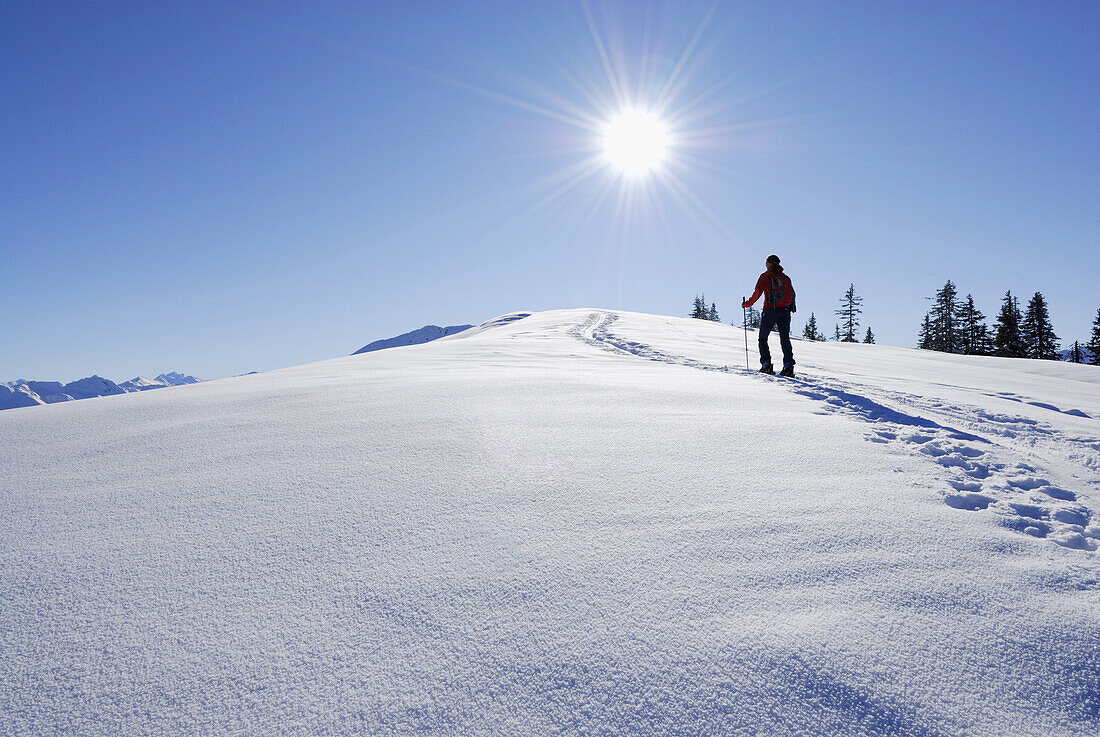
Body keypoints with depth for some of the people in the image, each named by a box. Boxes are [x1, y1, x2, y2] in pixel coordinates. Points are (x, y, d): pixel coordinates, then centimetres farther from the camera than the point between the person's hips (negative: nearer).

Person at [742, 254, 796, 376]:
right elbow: (792, 295, 14)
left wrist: (747, 304, 3)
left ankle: (766, 364, -5)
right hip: (785, 311, 4)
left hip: (770, 310, -4)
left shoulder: (765, 276, 1)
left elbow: (757, 293, -7)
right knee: (785, 339, -1)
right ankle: (788, 365, -14)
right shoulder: (785, 277, 16)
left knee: (763, 338, 7)